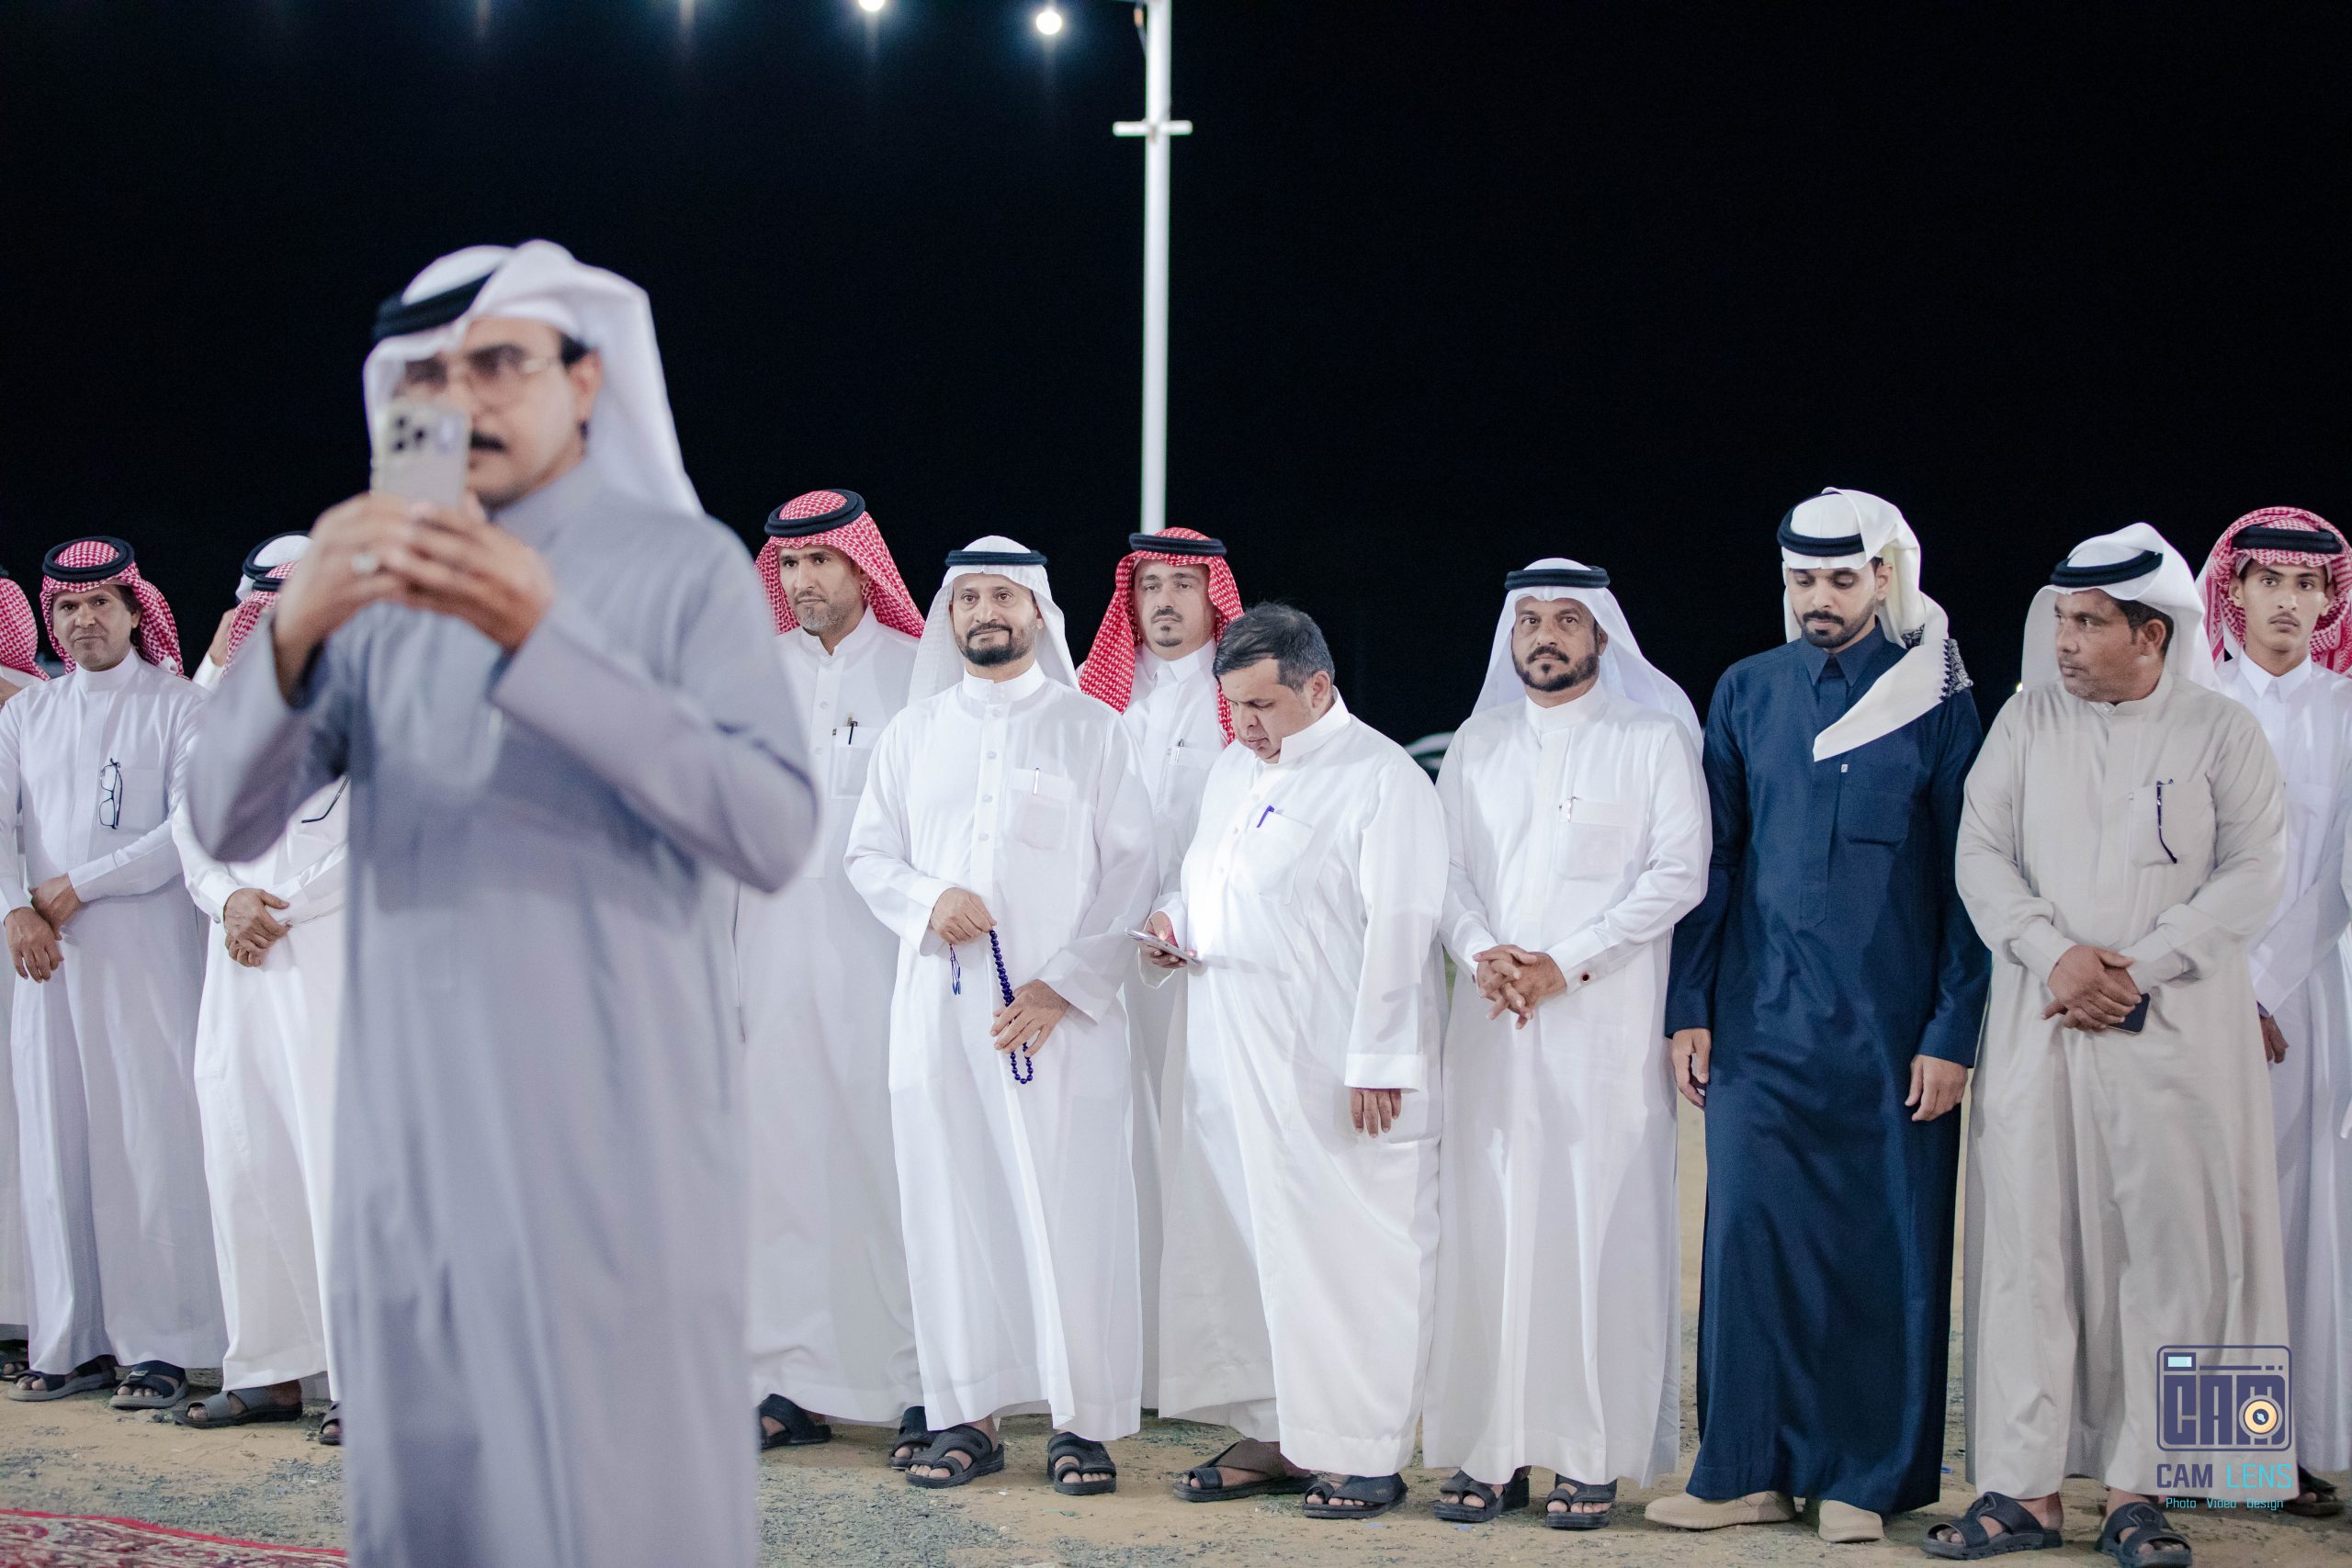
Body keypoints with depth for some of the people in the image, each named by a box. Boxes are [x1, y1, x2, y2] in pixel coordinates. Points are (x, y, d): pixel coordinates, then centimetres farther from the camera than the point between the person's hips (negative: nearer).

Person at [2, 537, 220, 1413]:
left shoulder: (176, 706, 3)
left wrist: (78, 887, -10)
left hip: (144, 953, -4)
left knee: (148, 1141, -7)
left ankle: (163, 1348, -6)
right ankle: (75, 1343, 9)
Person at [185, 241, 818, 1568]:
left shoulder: (684, 564, -1)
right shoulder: (377, 593, 11)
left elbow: (773, 832, -14)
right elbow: (231, 824, 1)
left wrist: (541, 641, -21)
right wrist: (293, 631, -18)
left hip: (619, 1128, -4)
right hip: (414, 1130, 4)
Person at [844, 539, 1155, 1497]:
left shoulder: (1090, 729, 5)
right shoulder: (914, 731, 15)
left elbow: (1127, 871, 0)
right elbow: (868, 854, 14)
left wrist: (1064, 987, -10)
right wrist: (927, 901, -8)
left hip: (1059, 1012, -3)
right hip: (938, 1007, 3)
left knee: (1070, 1211, -5)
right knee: (950, 1207, 2)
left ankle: (1083, 1420, 3)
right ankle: (966, 1415, 11)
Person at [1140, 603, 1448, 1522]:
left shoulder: (1383, 780, -9)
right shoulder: (1235, 769, 17)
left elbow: (1397, 931, -14)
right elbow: (1203, 876, 30)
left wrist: (1378, 1062, -18)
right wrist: (1171, 918, 7)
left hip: (1333, 1074, -8)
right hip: (1230, 1062, 8)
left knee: (1347, 1250, -4)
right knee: (1241, 1242, 10)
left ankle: (1366, 1454, 6)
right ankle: (1274, 1435, 22)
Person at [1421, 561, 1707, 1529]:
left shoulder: (1652, 740, 4)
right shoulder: (1478, 744, 16)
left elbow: (1678, 873, -5)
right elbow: (1446, 867, 11)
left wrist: (1564, 963, -12)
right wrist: (1481, 953, -9)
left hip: (1605, 1023, -3)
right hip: (1493, 1024, 4)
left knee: (1600, 1228, -5)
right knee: (1488, 1225, 0)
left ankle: (1593, 1457, 0)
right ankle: (1492, 1449, 5)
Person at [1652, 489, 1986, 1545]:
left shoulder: (1935, 700, -1)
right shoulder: (1747, 694, 8)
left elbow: (1966, 881, -2)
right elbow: (1711, 859, 10)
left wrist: (1952, 1034, -7)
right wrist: (1689, 1008, 3)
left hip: (1890, 1027, -2)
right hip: (1760, 1023, 3)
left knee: (1884, 1246, 2)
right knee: (1749, 1232, 1)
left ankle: (1866, 1477, 12)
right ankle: (1748, 1469, 10)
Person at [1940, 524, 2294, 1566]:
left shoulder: (2220, 731, 3)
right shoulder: (2027, 721, 9)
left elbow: (2256, 872, -3)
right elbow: (1981, 855, 6)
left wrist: (2138, 967, -12)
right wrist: (2054, 954, -10)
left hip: (2178, 1031, -2)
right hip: (2039, 1024, 2)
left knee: (2170, 1245, -2)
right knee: (2029, 1239, -1)